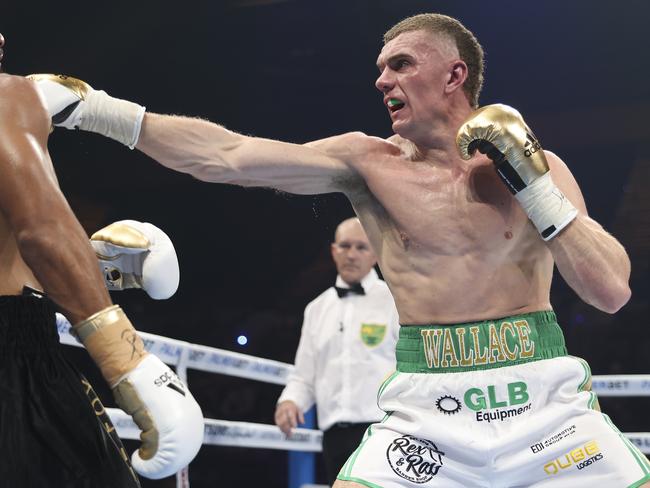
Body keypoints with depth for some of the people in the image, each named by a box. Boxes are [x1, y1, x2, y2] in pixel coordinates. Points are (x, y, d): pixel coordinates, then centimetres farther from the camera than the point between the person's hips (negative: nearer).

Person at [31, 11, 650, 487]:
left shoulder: (536, 164, 3)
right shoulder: (368, 162, 2)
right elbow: (224, 155, -7)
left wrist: (530, 184, -10)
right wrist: (85, 108, -12)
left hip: (547, 402, 0)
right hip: (429, 409, 0)